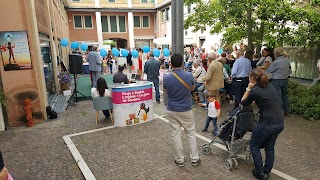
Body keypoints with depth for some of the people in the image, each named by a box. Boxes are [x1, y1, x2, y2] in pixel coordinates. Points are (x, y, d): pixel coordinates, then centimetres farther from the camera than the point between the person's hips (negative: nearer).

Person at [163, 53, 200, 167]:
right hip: (186, 110, 1)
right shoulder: (189, 76, -13)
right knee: (191, 134, 15)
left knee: (175, 135, 10)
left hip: (172, 111, 0)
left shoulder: (166, 78, -14)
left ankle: (180, 160, 21)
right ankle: (194, 158, 22)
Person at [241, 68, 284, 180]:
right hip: (280, 123, 7)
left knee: (254, 145, 15)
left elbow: (243, 103, 2)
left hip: (267, 124, -7)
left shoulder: (255, 91, -15)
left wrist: (248, 89, -1)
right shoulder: (270, 86, 7)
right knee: (269, 147, 23)